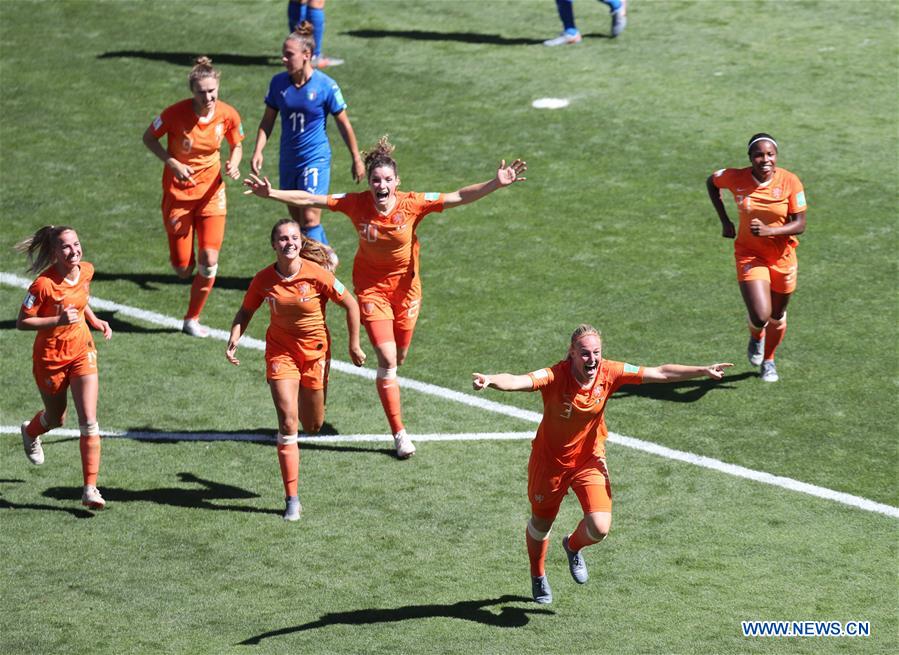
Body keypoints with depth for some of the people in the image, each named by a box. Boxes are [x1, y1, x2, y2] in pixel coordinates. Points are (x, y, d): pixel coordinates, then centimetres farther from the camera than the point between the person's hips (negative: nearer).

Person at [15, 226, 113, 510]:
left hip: (82, 351, 3)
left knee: (89, 422, -8)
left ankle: (90, 489, -6)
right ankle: (30, 433, 57)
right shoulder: (44, 284, -26)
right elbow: (22, 322, -20)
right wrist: (58, 320, -32)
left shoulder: (86, 271, -8)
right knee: (56, 418, 19)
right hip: (50, 357, -3)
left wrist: (94, 320, 1)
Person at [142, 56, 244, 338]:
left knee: (209, 259, -9)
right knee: (183, 269, 1)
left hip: (211, 192, 2)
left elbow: (236, 146, 7)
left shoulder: (228, 115, -11)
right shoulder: (176, 113, -20)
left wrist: (233, 164, -15)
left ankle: (192, 319, 11)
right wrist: (173, 163, -19)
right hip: (178, 193, -2)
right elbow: (148, 138, -6)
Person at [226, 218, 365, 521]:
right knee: (287, 422, -13)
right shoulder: (264, 279, -12)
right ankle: (292, 499, -8)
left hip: (315, 352, 0)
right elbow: (245, 312, 4)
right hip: (280, 351, 0)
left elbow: (351, 305, -6)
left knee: (313, 426, 12)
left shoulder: (317, 274, -19)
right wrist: (234, 340, -13)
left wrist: (354, 345, -1)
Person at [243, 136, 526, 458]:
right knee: (387, 359, -9)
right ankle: (399, 433, -1)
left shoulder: (412, 204, -18)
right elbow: (308, 199, -12)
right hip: (371, 285, -1)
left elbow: (460, 197, -21)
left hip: (405, 285, 1)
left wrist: (497, 183, -32)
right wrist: (272, 193, -19)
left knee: (398, 357, 14)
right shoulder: (356, 204, -17)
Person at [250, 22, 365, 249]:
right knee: (298, 221, 11)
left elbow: (343, 124, -2)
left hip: (315, 160, -5)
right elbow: (268, 121, 9)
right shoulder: (278, 82, 1)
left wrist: (356, 159, 3)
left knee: (310, 220, -14)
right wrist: (258, 151, -4)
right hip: (288, 161, 5)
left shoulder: (326, 86, -12)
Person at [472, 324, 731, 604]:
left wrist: (704, 370, -12)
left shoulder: (609, 373, -18)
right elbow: (517, 381, -48)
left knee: (600, 528, -12)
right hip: (550, 462, -2)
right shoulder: (555, 376, -30)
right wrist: (490, 380, -69)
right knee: (541, 524, 18)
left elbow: (661, 373, -11)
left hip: (589, 460, 2)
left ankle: (573, 546, 27)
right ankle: (538, 577, 50)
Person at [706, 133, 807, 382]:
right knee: (760, 317, -18)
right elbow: (711, 181, 7)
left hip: (783, 257, 1)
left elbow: (800, 225, -14)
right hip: (750, 256, -1)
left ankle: (768, 359, 48)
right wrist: (724, 220, 1)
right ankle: (756, 338, 20)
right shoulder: (736, 178, -15)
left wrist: (769, 230, -31)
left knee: (777, 316, 19)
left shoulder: (790, 181, -17)